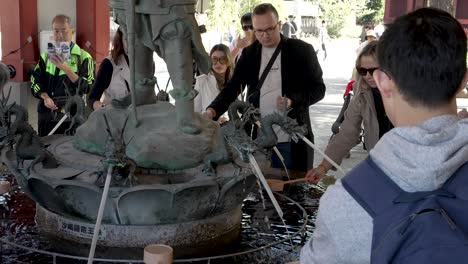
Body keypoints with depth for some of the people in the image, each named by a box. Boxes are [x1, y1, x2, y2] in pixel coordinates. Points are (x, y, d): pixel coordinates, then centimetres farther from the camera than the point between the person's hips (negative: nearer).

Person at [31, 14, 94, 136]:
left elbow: (86, 87, -9)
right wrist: (45, 97, -7)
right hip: (47, 114, 4)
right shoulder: (46, 56, 13)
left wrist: (66, 69, -20)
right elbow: (35, 81, 12)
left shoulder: (83, 57, 0)